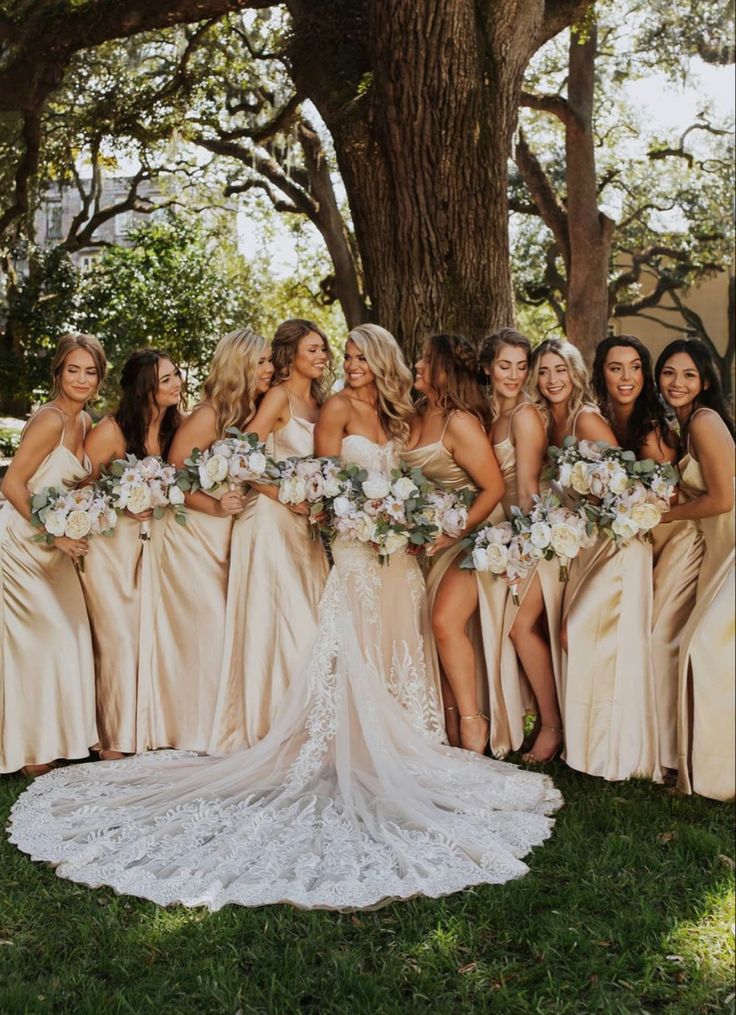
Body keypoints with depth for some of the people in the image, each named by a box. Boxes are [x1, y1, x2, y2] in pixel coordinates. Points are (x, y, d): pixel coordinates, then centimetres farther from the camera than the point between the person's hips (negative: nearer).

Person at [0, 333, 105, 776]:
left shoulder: (83, 421, 8)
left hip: (55, 544, 8)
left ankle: (55, 735, 24)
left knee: (66, 634, 10)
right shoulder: (50, 420, -18)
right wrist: (54, 534, -19)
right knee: (37, 639, -3)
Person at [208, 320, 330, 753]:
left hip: (304, 525, 7)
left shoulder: (318, 402, 15)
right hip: (272, 518, -7)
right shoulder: (279, 396, -7)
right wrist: (289, 499, -14)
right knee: (279, 622, -5)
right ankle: (270, 724, 4)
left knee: (307, 621, 8)